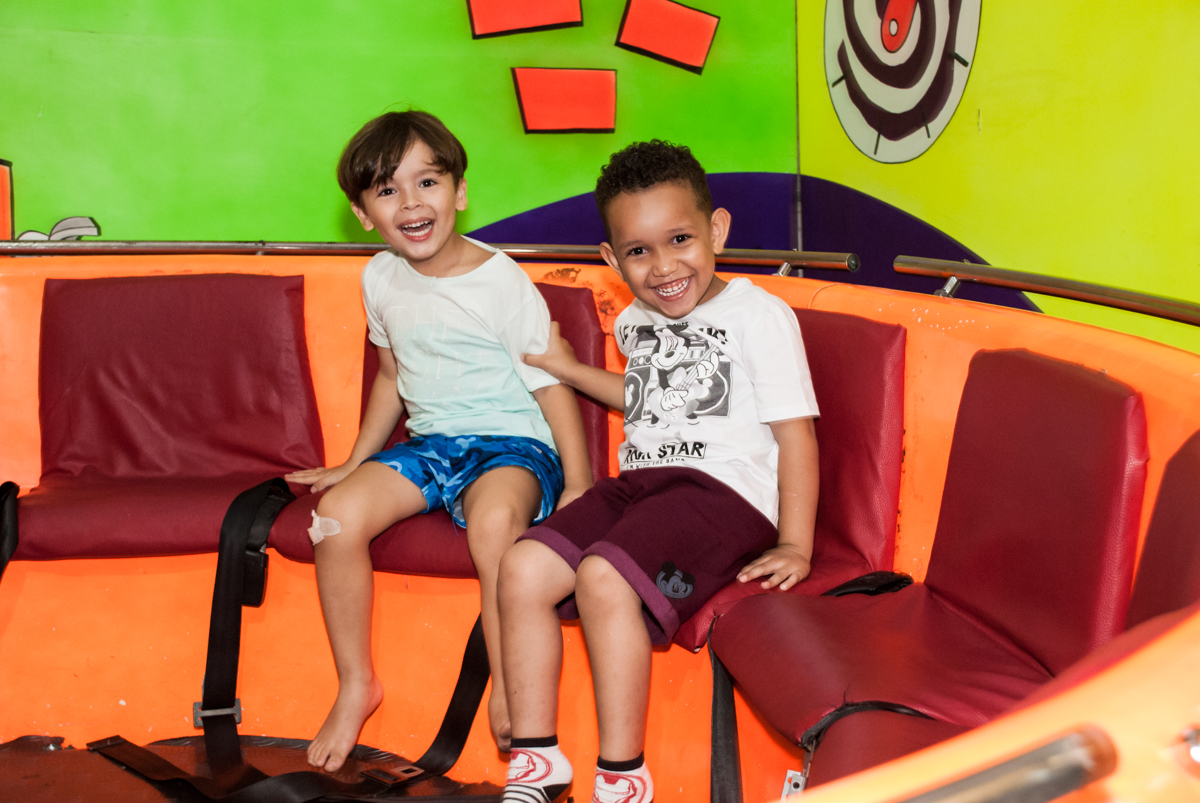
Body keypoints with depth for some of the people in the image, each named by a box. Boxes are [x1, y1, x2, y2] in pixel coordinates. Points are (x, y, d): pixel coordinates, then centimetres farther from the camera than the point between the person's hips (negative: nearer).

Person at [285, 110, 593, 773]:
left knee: (494, 516, -39)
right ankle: (355, 685, -3)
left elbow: (551, 380, -6)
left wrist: (579, 485, -9)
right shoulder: (381, 279, 8)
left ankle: (508, 694, -23)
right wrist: (355, 462, 22)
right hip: (428, 443, 6)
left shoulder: (499, 279, -9)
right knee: (338, 512, -21)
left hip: (512, 444, -5)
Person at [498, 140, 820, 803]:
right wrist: (568, 368, 38)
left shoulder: (759, 315, -3)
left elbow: (794, 429, -7)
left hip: (724, 488, -7)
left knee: (603, 577, -31)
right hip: (639, 481, 7)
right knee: (522, 567, -15)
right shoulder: (634, 321, 19)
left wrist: (794, 545, -14)